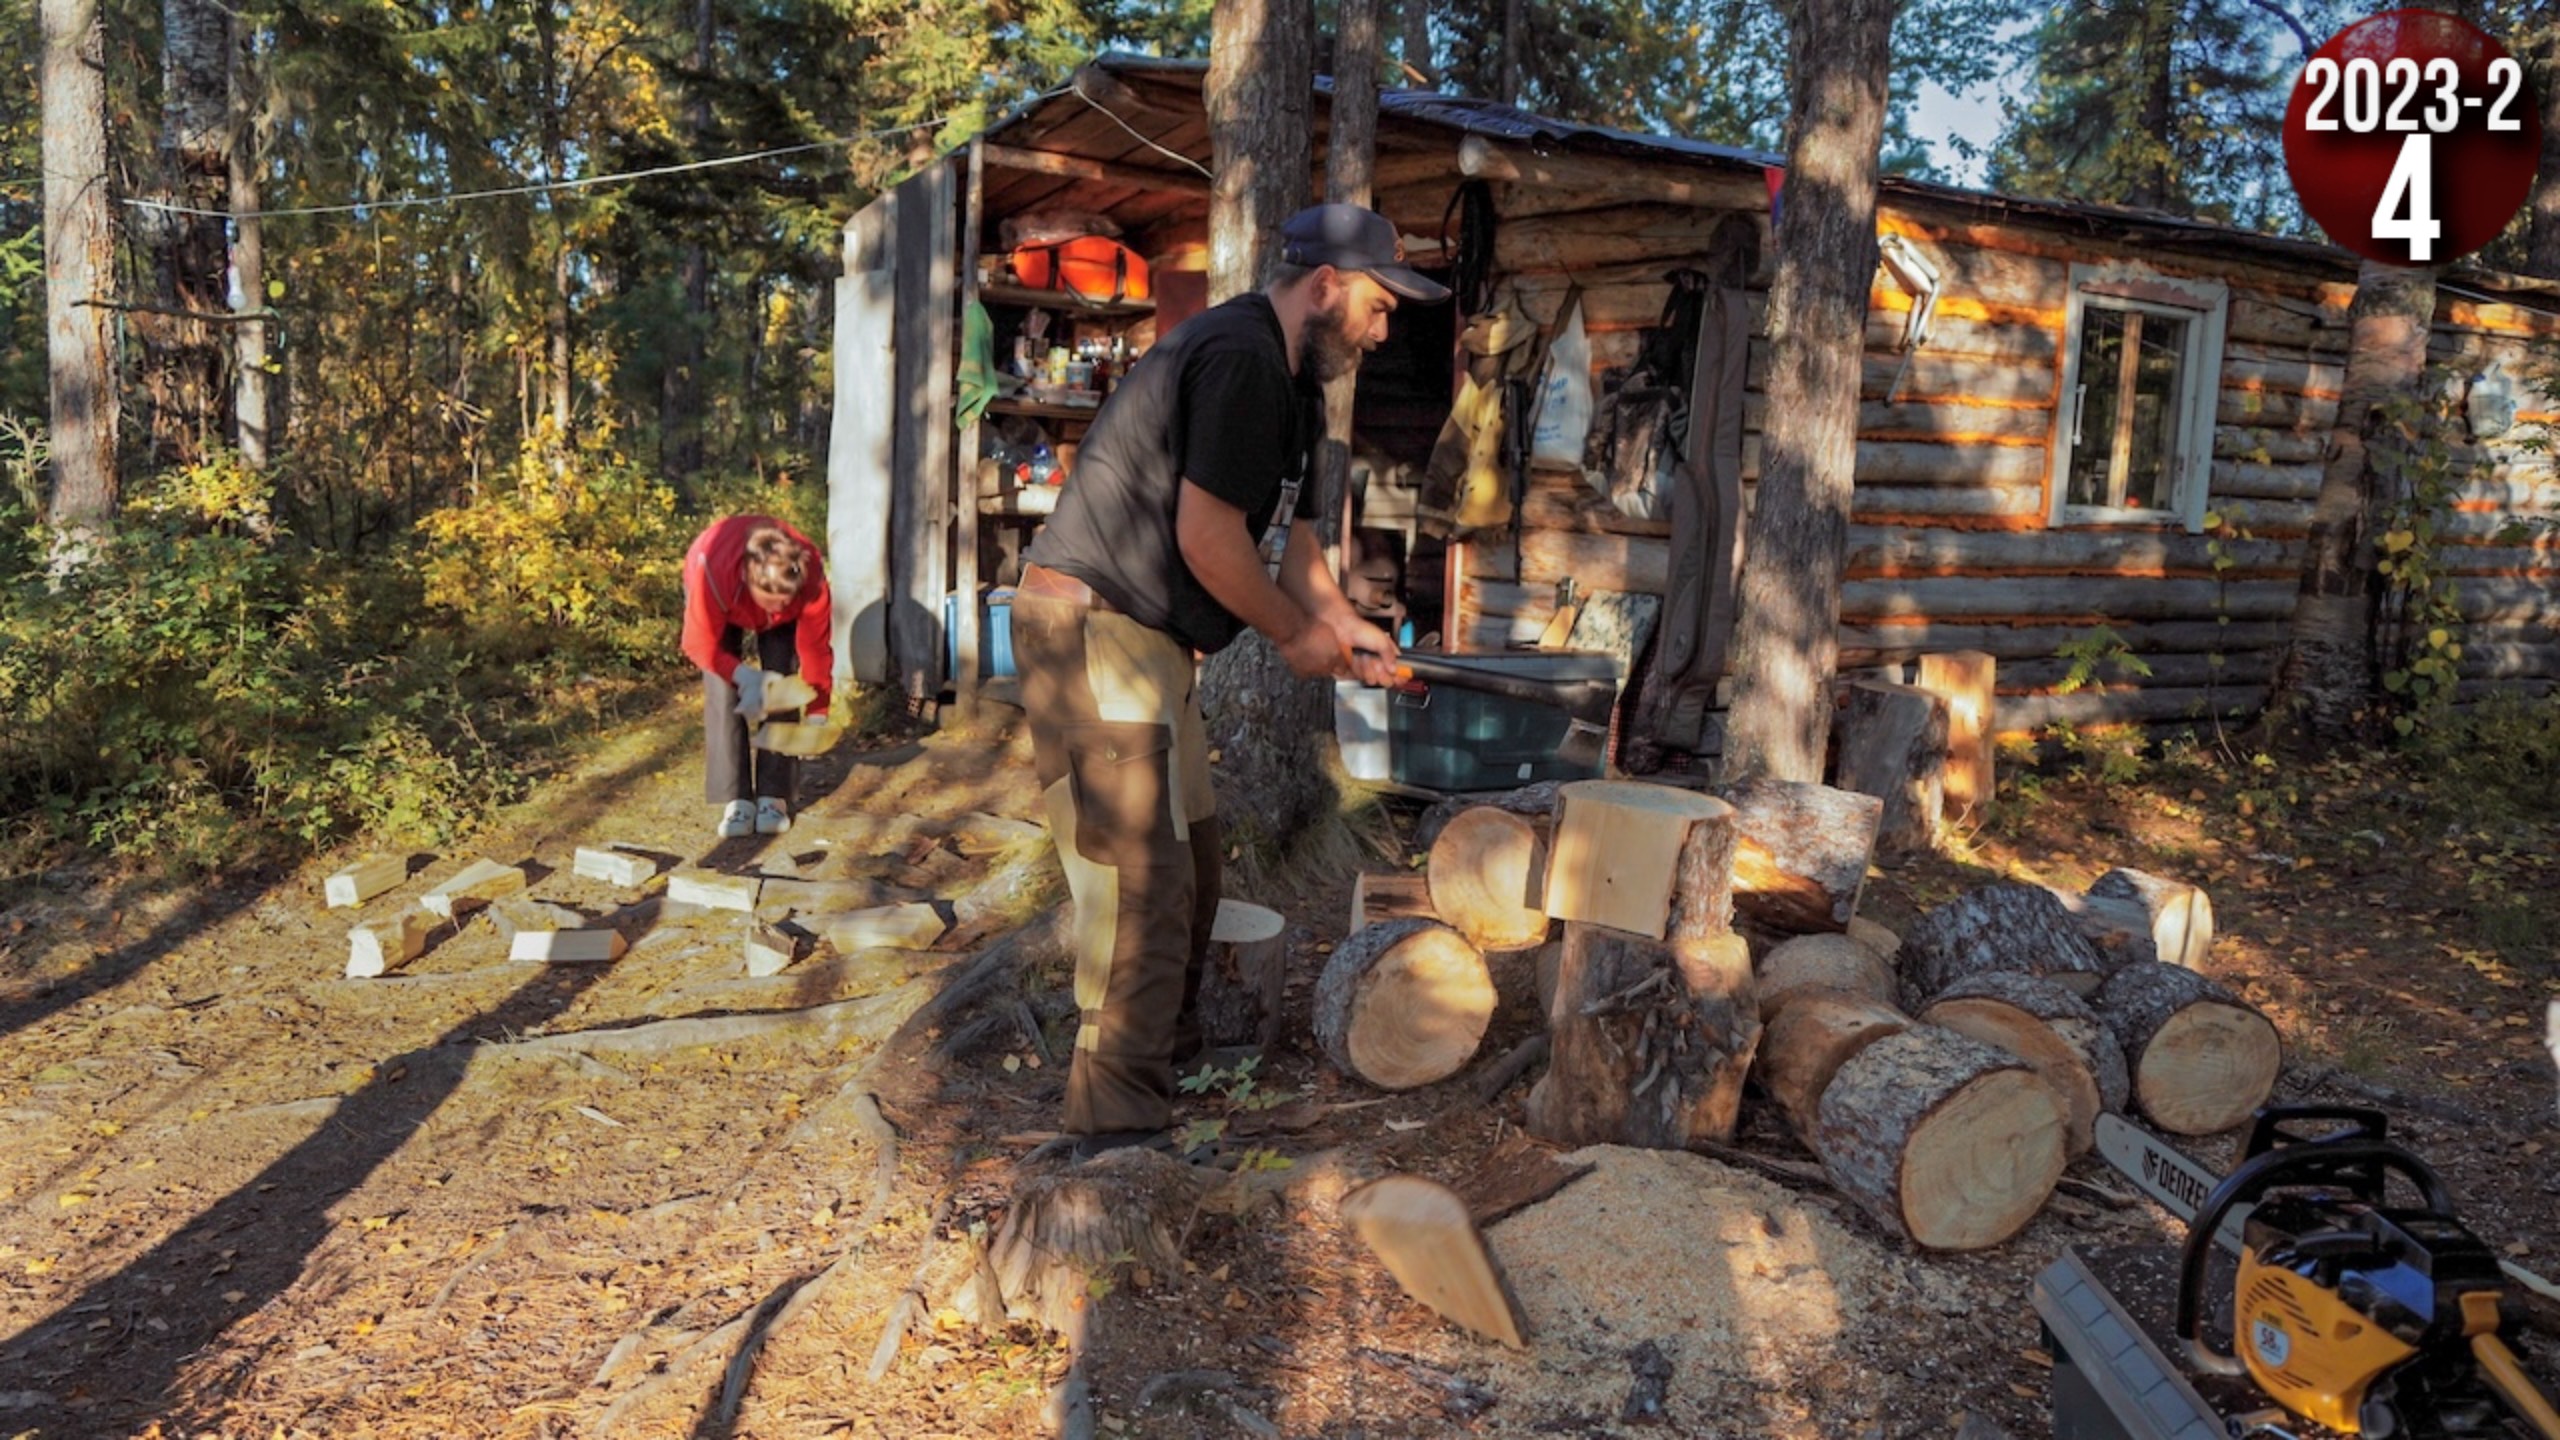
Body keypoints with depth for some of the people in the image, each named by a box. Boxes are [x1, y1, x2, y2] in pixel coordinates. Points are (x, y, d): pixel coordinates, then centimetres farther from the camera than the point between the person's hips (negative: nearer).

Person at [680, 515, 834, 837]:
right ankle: (736, 800, -11)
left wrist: (818, 712, -24)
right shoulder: (712, 572, -44)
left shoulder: (810, 578, -39)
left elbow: (815, 646, -26)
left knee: (779, 687, -11)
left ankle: (773, 797, -5)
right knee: (723, 693, -14)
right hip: (723, 606, -1)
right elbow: (700, 645, -29)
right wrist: (743, 675, -42)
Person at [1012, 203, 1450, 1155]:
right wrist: (1296, 632, -8)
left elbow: (1287, 531, 25)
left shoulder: (1288, 381, 18)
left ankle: (1165, 1046, 33)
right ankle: (1119, 1129, -3)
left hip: (1148, 643, 11)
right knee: (1141, 882, -10)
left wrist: (1343, 622, 12)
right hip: (1094, 628, -11)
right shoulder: (1241, 360, -17)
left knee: (1186, 861, 18)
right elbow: (1206, 538, -22)